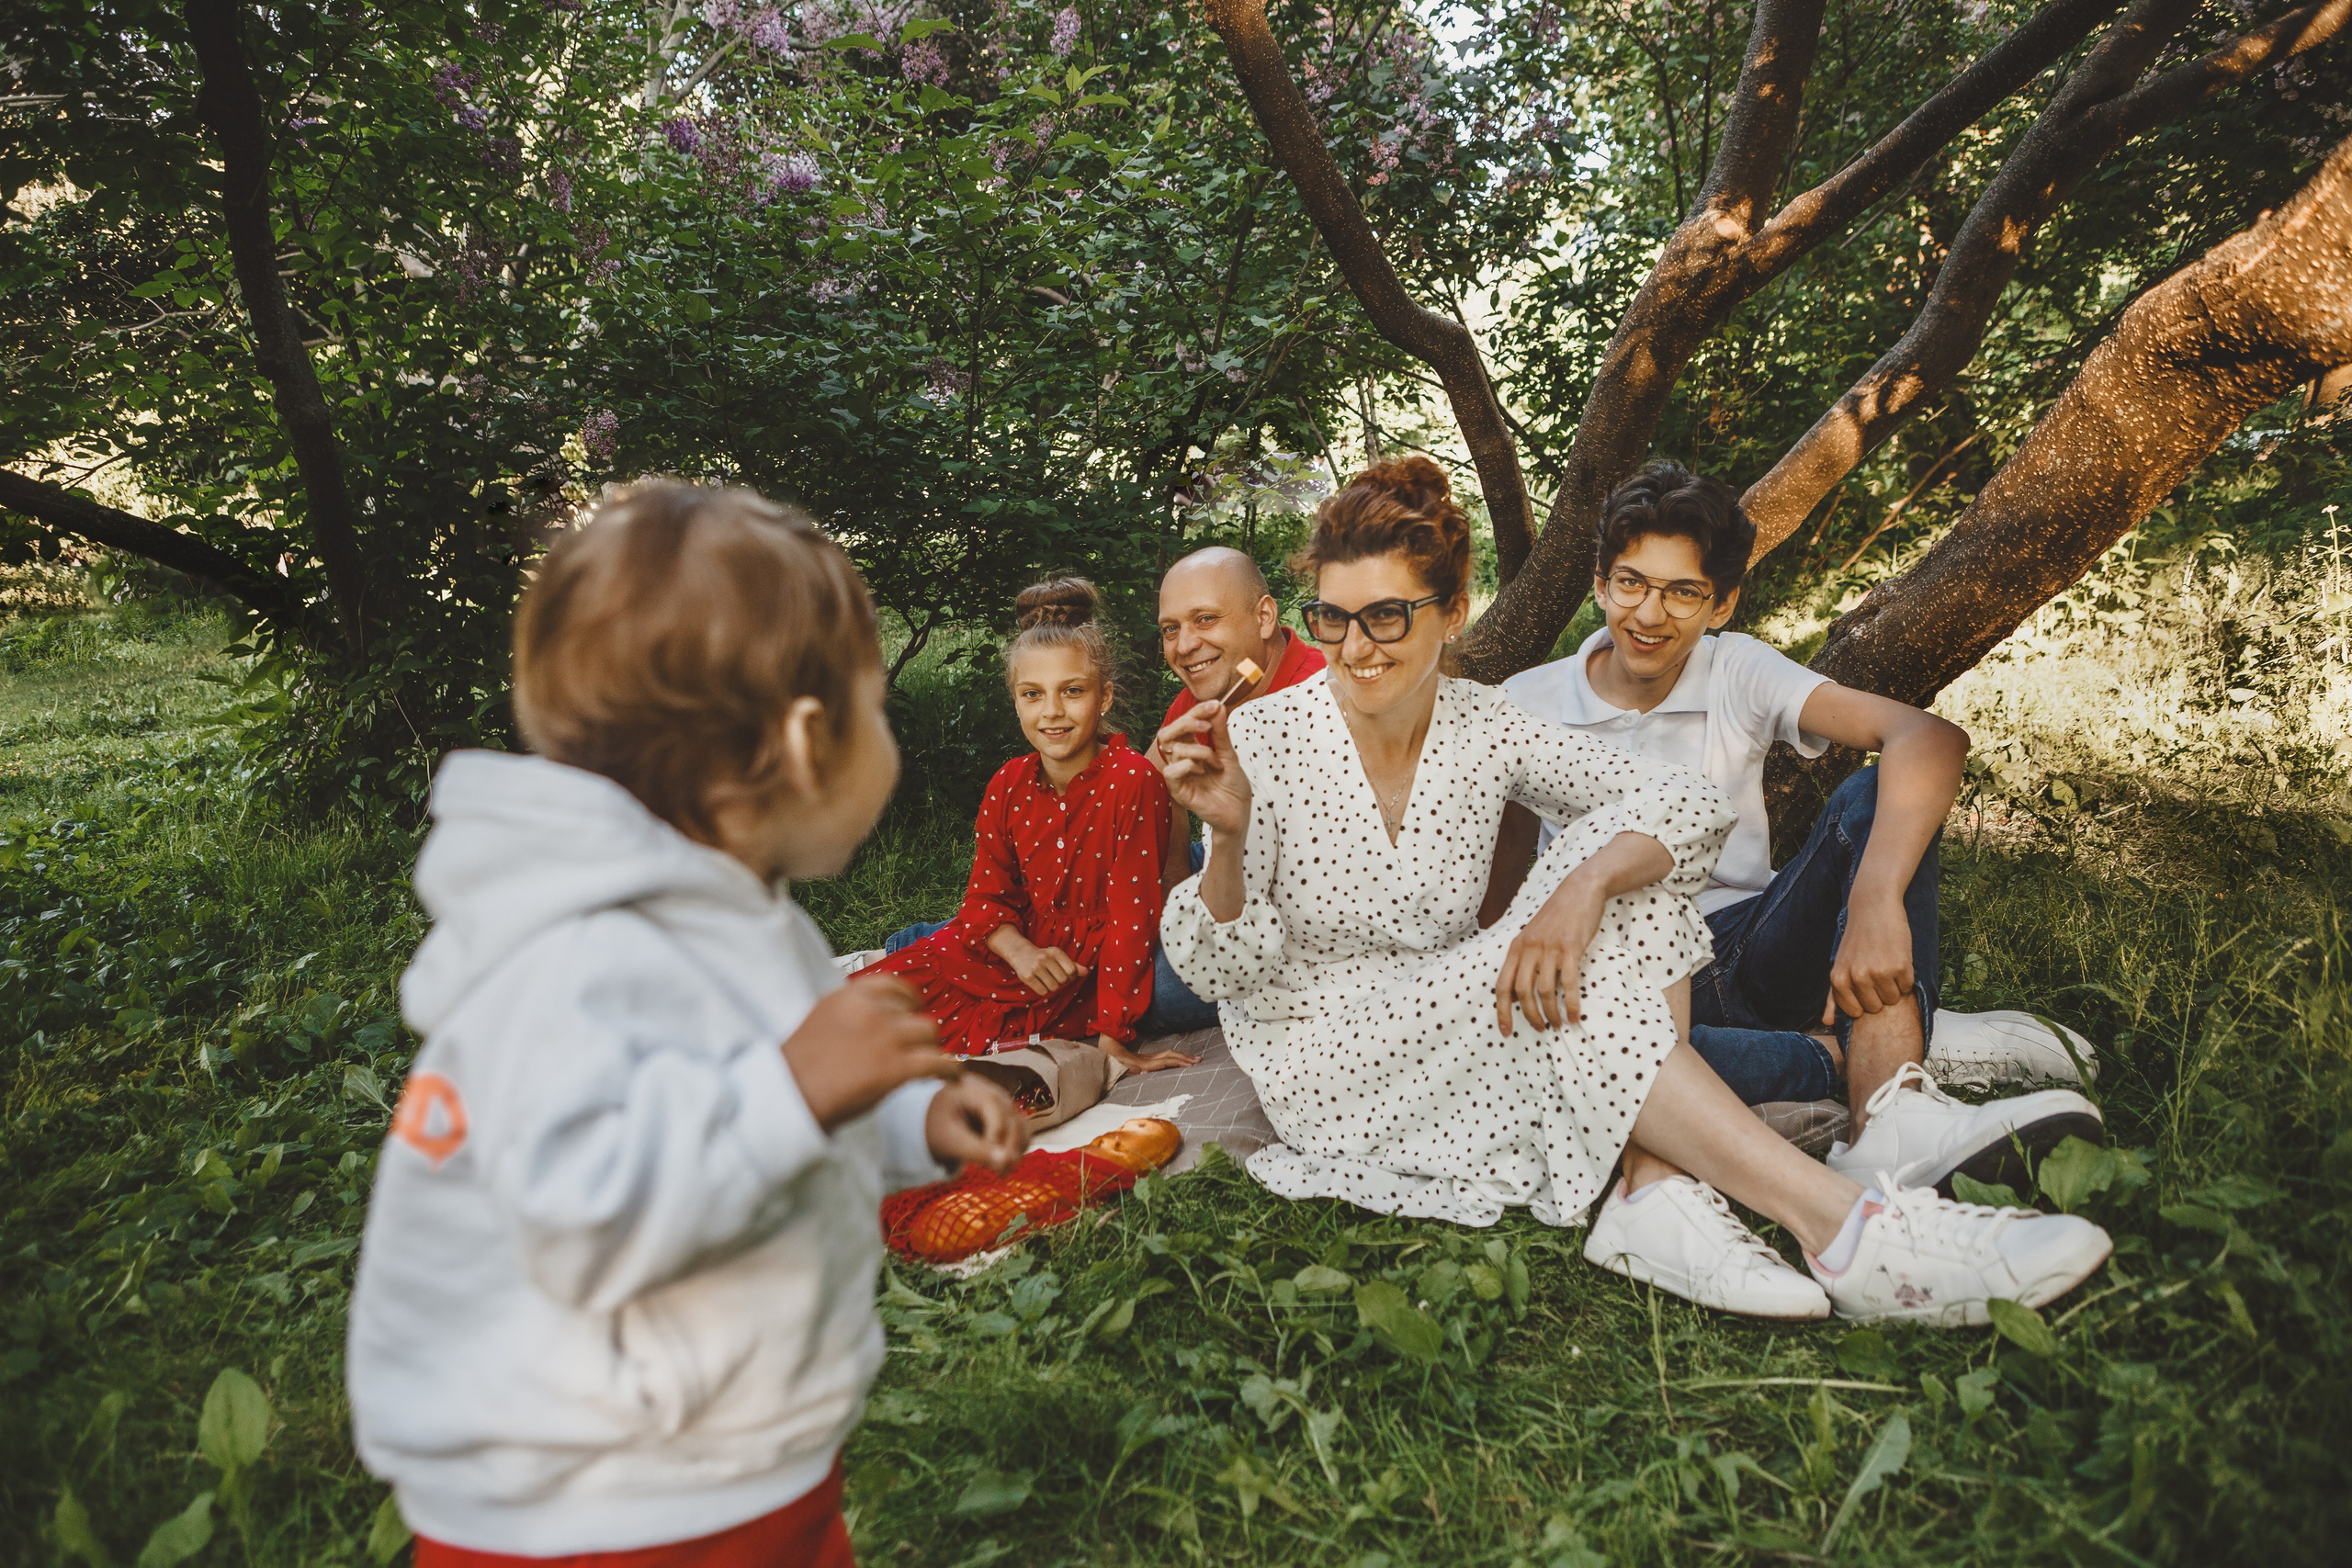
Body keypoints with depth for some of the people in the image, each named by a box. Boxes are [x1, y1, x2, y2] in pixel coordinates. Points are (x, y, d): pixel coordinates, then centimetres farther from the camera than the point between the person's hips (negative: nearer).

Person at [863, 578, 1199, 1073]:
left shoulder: (1134, 781, -18)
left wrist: (1112, 1036, -21)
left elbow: (1133, 908, -19)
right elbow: (986, 895, 3)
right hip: (1022, 948, 5)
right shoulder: (1008, 787, -1)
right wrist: (1020, 950, -21)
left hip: (1089, 974, -5)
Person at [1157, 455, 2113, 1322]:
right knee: (1543, 968, -31)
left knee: (1624, 866, -16)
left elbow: (1686, 800, -10)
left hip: (1460, 1040, 4)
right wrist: (1229, 840, -33)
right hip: (1319, 1062, -4)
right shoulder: (1264, 739, -13)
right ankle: (1839, 1230, -34)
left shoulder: (1481, 728, -3)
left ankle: (1656, 1191, -31)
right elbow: (1227, 974, -14)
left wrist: (1588, 881, -30)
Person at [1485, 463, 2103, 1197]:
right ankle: (1880, 1043, -23)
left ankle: (1890, 1121, -38)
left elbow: (1933, 738, -19)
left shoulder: (1740, 674, -2)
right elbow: (1496, 897, 1)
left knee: (1873, 797, -22)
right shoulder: (1526, 706, -3)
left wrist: (1875, 898, -37)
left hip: (1750, 951, 2)